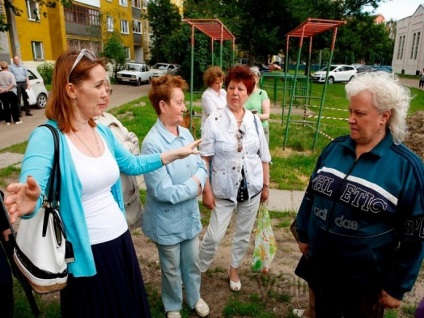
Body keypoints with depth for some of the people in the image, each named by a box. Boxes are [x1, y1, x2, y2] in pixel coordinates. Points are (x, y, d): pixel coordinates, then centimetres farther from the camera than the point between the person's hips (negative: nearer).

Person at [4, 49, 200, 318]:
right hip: (85, 252, -6)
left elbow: (132, 164, 15)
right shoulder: (47, 137, -19)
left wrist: (175, 153, 14)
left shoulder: (102, 132, 1)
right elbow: (31, 187, -33)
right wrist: (30, 202, -57)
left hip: (120, 239, 6)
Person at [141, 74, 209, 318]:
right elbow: (162, 191, -27)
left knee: (192, 262, 25)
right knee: (172, 269, 19)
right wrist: (193, 187, -16)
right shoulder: (152, 144, -26)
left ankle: (194, 298, 51)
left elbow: (202, 166, 3)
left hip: (190, 213, 6)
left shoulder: (186, 134, -4)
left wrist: (197, 182, -18)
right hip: (168, 220, -5)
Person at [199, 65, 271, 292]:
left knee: (243, 234, 17)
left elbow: (264, 157, 7)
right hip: (224, 190, -3)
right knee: (214, 236, 3)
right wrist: (206, 190, -11)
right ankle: (198, 270, 29)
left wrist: (266, 185, 9)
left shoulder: (255, 121, -1)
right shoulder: (214, 121, -12)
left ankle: (234, 270, 41)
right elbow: (204, 158, -10)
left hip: (252, 188, 4)